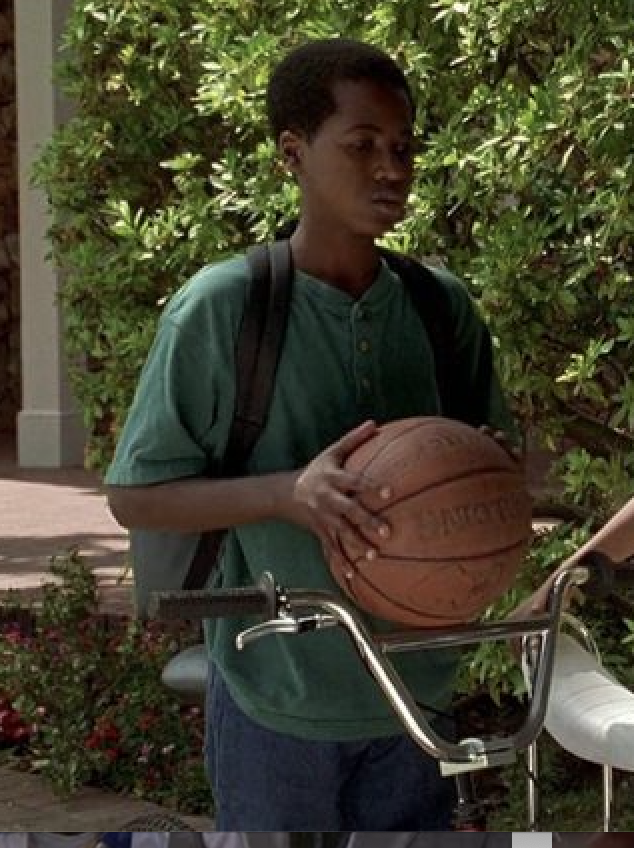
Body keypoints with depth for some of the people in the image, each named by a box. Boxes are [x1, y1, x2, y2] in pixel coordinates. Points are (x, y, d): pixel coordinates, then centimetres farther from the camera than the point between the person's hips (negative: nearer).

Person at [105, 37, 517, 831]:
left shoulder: (442, 307, -1)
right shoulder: (219, 309, -14)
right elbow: (133, 496, -10)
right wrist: (287, 492, -26)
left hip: (415, 687, 4)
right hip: (278, 698, -4)